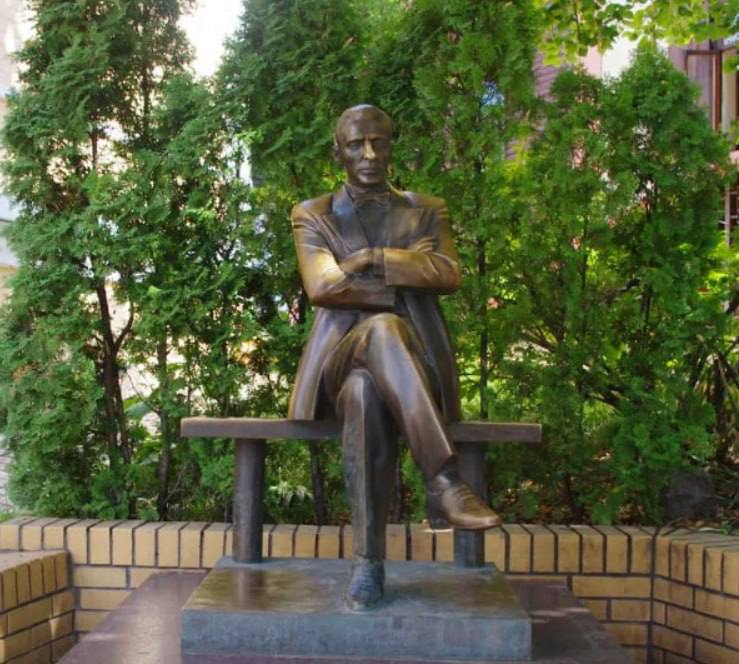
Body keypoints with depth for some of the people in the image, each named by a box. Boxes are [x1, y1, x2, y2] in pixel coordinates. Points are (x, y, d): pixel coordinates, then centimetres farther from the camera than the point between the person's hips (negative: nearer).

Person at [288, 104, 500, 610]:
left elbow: (449, 275, -3)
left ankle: (370, 560, -39)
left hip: (412, 361, 1)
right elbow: (321, 286, -6)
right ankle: (444, 479, -46)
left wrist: (372, 259, -7)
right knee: (383, 329, -39)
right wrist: (407, 276, -5)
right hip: (341, 357, -1)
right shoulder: (314, 215, 15)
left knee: (369, 393, -38)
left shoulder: (427, 211, 18)